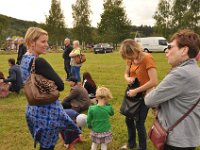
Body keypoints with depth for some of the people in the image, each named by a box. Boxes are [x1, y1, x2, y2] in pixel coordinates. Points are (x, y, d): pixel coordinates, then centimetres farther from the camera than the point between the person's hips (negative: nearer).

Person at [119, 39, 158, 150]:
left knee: (139, 123, 2)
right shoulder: (131, 59, 0)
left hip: (144, 95, -8)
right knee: (128, 120, 18)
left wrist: (136, 91, -24)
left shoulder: (147, 58, -23)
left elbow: (153, 82, -28)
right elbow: (126, 73, 15)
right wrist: (128, 78, -9)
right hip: (132, 93, 8)